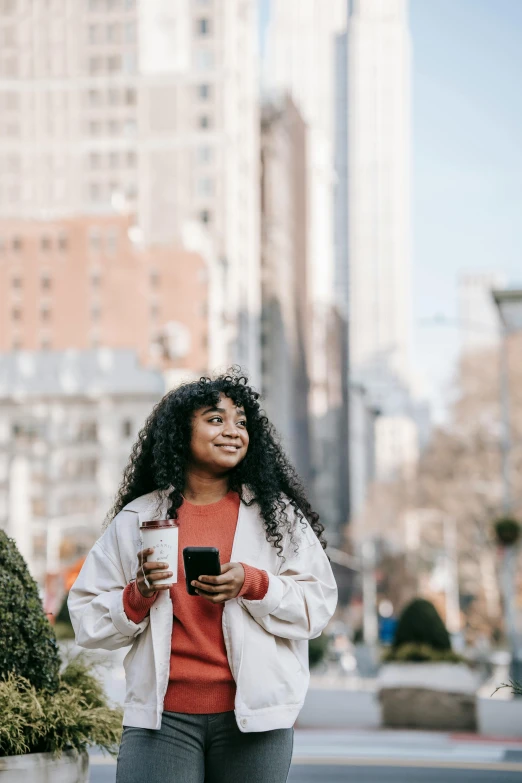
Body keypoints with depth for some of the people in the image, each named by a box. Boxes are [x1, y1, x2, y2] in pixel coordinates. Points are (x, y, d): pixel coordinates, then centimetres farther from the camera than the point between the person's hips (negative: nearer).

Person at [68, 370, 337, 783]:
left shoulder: (278, 514, 7)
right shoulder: (135, 520, 8)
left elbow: (318, 606, 2)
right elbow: (88, 620, 8)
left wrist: (253, 584, -13)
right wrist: (139, 596, -11)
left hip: (254, 716, 0)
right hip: (161, 717, 0)